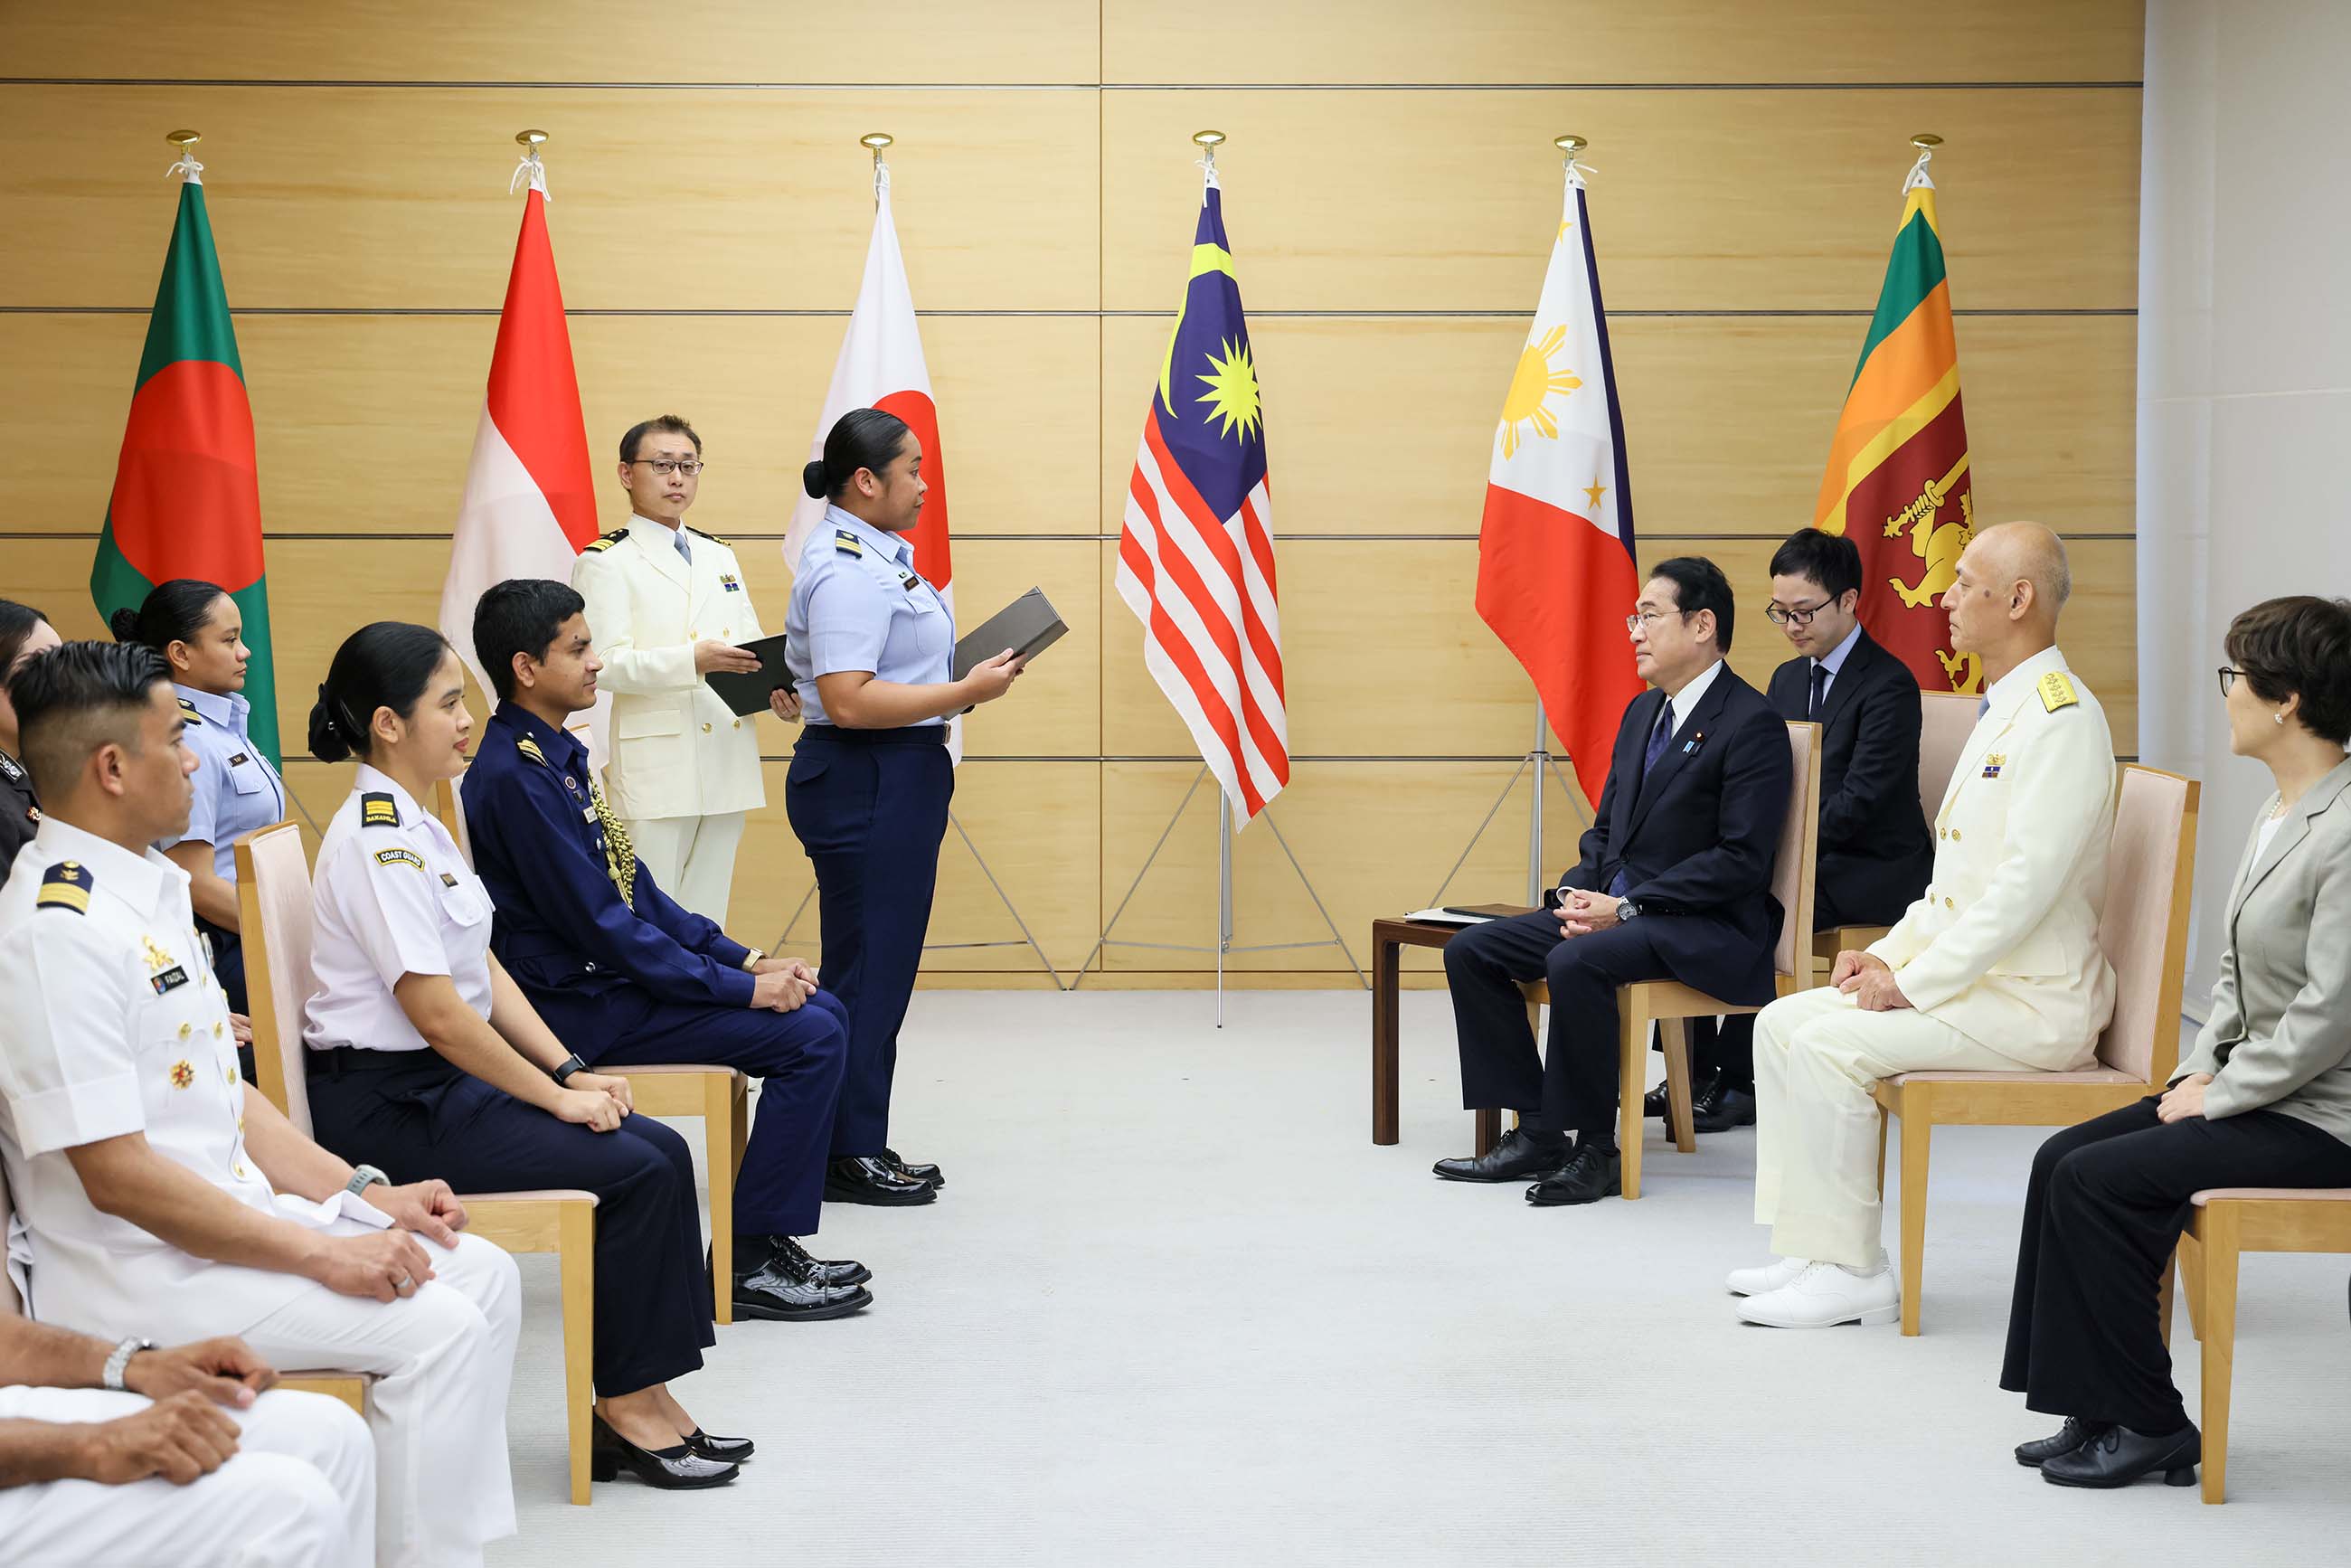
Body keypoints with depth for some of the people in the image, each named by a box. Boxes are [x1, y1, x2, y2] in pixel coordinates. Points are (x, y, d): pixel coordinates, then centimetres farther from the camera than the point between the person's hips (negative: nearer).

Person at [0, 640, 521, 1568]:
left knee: (483, 1278, 6)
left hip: (231, 1211, 10)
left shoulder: (147, 890, 11)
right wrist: (323, 1254, -21)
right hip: (133, 1272, -10)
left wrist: (363, 1195, 7)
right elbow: (116, 1175, -23)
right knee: (433, 1328, -18)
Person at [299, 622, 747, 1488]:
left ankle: (643, 1397, 1)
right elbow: (437, 1012, -22)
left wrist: (571, 1070, 4)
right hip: (387, 1105, -10)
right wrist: (556, 1097, -14)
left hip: (445, 1080, 10)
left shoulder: (415, 826, 13)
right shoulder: (377, 841, -18)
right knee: (636, 1171, -15)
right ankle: (624, 1407, -4)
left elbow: (484, 971, 15)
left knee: (663, 1150, -1)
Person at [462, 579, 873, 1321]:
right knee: (810, 1037, -16)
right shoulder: (512, 777, -19)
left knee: (820, 1011, 7)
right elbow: (599, 923, -22)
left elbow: (635, 891, 17)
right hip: (581, 1008, -10)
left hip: (614, 975, 10)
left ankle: (769, 1239, 9)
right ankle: (748, 1262, -8)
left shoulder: (555, 758, 13)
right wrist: (741, 986, -18)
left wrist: (744, 958, 6)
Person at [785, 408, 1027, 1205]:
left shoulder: (876, 556, 15)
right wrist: (965, 692, -22)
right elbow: (847, 699, -26)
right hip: (864, 784, -11)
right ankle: (848, 1157, 3)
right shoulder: (845, 570, -18)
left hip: (897, 780, 11)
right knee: (867, 969, -4)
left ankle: (863, 1148, 21)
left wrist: (969, 675, 13)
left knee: (879, 969, 14)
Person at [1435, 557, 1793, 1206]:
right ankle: (1536, 1133, -3)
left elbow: (1741, 860, -18)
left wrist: (1627, 908, -20)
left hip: (1703, 929, -9)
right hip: (1611, 905, 9)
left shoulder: (1752, 725, -11)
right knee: (1471, 951, -4)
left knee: (1575, 962, -35)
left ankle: (1595, 1148, -21)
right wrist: (1579, 893, -1)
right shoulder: (1642, 713, 17)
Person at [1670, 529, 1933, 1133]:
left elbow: (1857, 801, -21)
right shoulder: (1788, 679, 14)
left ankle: (1738, 1083, -19)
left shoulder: (1889, 685, -13)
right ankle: (1694, 1073, -11)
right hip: (1800, 857, 8)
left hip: (1869, 871, -8)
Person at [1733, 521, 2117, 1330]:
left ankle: (1853, 1272, -12)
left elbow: (2026, 886, -24)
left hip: (2031, 1002, -10)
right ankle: (1813, 1250, 4)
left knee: (1829, 1044, -21)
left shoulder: (2062, 717, -16)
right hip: (1968, 978, 10)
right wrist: (1887, 952, 8)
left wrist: (1914, 983, -19)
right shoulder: (2001, 710, 18)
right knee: (1782, 1025, 2)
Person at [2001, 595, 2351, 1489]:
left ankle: (2147, 1423, -3)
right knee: (2062, 1159, 1)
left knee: (2094, 1180, -16)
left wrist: (2215, 1097, -15)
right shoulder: (2278, 813, 12)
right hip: (2256, 1090, 10)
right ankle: (2102, 1410, 5)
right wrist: (2198, 1071, 5)